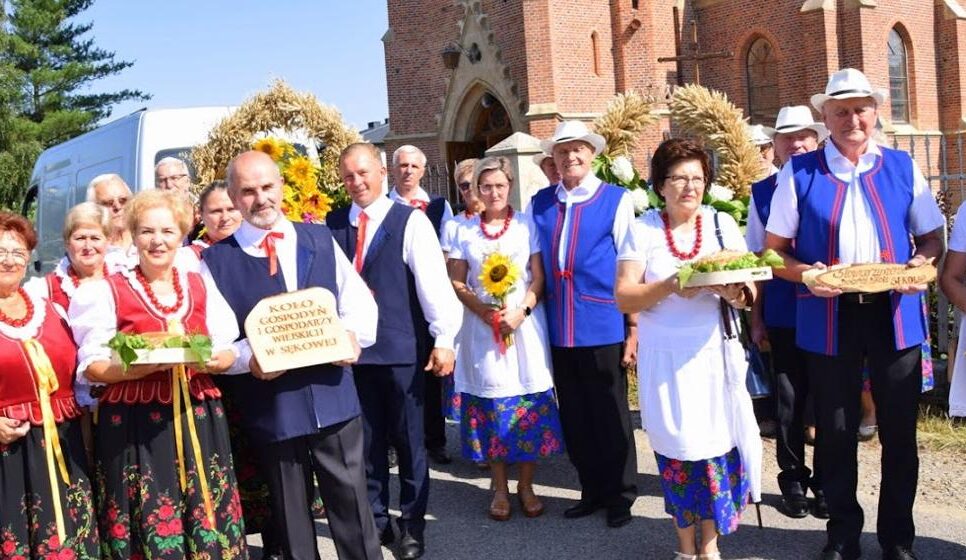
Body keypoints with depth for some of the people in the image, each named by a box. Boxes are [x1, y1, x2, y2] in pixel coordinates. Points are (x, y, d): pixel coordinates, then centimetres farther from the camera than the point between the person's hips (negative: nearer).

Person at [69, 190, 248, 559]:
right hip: (133, 427, -3)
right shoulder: (109, 291, 0)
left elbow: (228, 353, 10)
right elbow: (90, 366, -4)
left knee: (208, 527, 4)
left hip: (198, 422, 3)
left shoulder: (200, 287, 9)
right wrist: (144, 365, -20)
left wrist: (212, 361, -13)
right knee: (148, 526, -1)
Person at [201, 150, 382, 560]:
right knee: (291, 518, 14)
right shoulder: (216, 260, -1)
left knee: (352, 504, 8)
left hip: (333, 396, 2)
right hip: (270, 405, -1)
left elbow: (360, 301, 8)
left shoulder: (320, 239, 8)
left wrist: (352, 335, -13)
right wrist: (247, 358, -25)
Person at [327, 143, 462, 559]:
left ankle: (413, 525, 23)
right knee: (366, 442, 13)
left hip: (402, 349, -3)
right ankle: (375, 521, 28)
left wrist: (444, 339, -14)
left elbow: (432, 280, -10)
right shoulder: (333, 225, 6)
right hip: (353, 348, 3)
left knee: (409, 441, 8)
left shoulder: (411, 221, -6)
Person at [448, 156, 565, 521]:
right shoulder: (465, 230, 7)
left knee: (530, 406, 0)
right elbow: (457, 281, 4)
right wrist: (483, 310, -11)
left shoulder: (526, 225, 3)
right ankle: (499, 488, 15)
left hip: (525, 323, -1)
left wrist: (521, 311, -15)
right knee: (491, 406, 3)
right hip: (482, 326, 1)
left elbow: (539, 277, 0)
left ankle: (526, 485, 14)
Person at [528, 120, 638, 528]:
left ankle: (620, 495, 20)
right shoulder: (539, 204, 9)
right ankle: (592, 490, 27)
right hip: (559, 328, 4)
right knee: (575, 417, 13)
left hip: (604, 326, -4)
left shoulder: (616, 200, -2)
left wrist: (634, 326, -7)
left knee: (609, 415, 5)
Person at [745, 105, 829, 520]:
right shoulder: (761, 193, 3)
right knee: (788, 401, 9)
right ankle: (793, 481, 25)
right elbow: (755, 260, 5)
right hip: (783, 315, 1)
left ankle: (825, 482, 24)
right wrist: (756, 319, 5)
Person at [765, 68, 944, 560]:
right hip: (829, 318, -1)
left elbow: (932, 237, 11)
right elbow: (774, 251, 2)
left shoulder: (902, 167, 6)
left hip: (895, 314, 2)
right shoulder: (798, 173, 0)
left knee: (899, 431, 10)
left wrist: (919, 264, -11)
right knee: (836, 432, 10)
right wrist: (805, 274, -17)